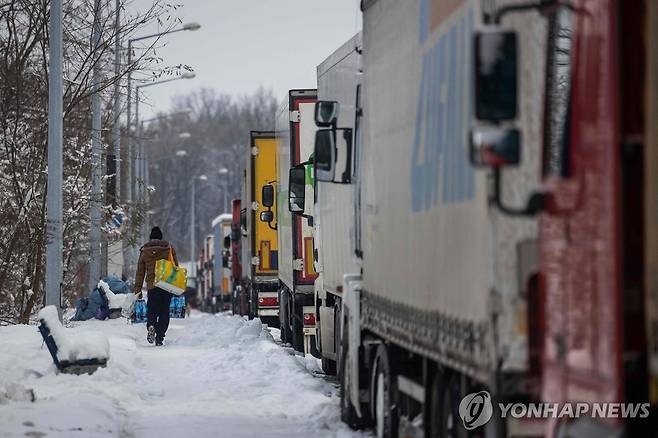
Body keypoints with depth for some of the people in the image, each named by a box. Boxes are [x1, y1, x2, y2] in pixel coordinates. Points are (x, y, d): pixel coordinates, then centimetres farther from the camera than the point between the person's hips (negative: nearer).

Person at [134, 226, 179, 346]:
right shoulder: (169, 249, 6)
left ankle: (151, 325, -20)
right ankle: (160, 337, 3)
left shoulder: (144, 251, 7)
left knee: (152, 310, 12)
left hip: (152, 286, 0)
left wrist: (137, 290, 13)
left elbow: (140, 272, 9)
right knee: (164, 312, 9)